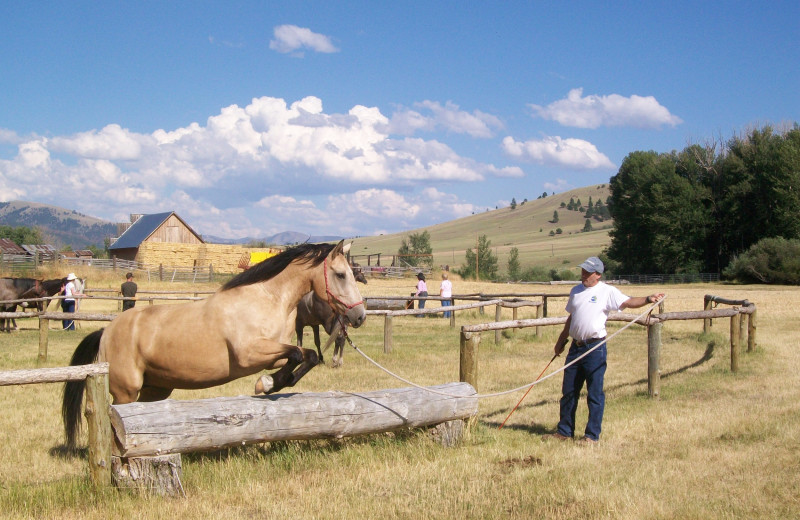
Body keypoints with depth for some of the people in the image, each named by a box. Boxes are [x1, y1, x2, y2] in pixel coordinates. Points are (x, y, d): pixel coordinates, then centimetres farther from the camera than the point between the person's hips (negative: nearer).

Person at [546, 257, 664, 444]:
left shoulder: (607, 291, -5)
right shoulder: (576, 291, 14)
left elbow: (628, 302, -19)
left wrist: (648, 299, -36)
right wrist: (561, 341, 26)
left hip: (595, 348, -6)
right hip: (576, 346, 7)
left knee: (595, 393, -1)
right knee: (568, 391, 12)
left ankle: (592, 435, 7)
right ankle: (565, 431, 23)